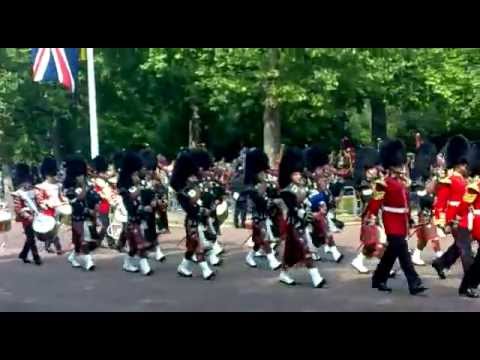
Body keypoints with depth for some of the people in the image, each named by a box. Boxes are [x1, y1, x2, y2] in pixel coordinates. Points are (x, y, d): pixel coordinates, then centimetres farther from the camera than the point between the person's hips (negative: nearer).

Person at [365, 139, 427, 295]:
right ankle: (414, 284, -10)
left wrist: (409, 219, 20)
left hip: (401, 223, 9)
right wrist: (371, 218, -21)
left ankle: (379, 280, 26)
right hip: (393, 224, -9)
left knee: (391, 253, 14)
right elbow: (375, 202, -16)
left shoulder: (403, 182, 15)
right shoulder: (384, 183, -11)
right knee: (403, 253, -10)